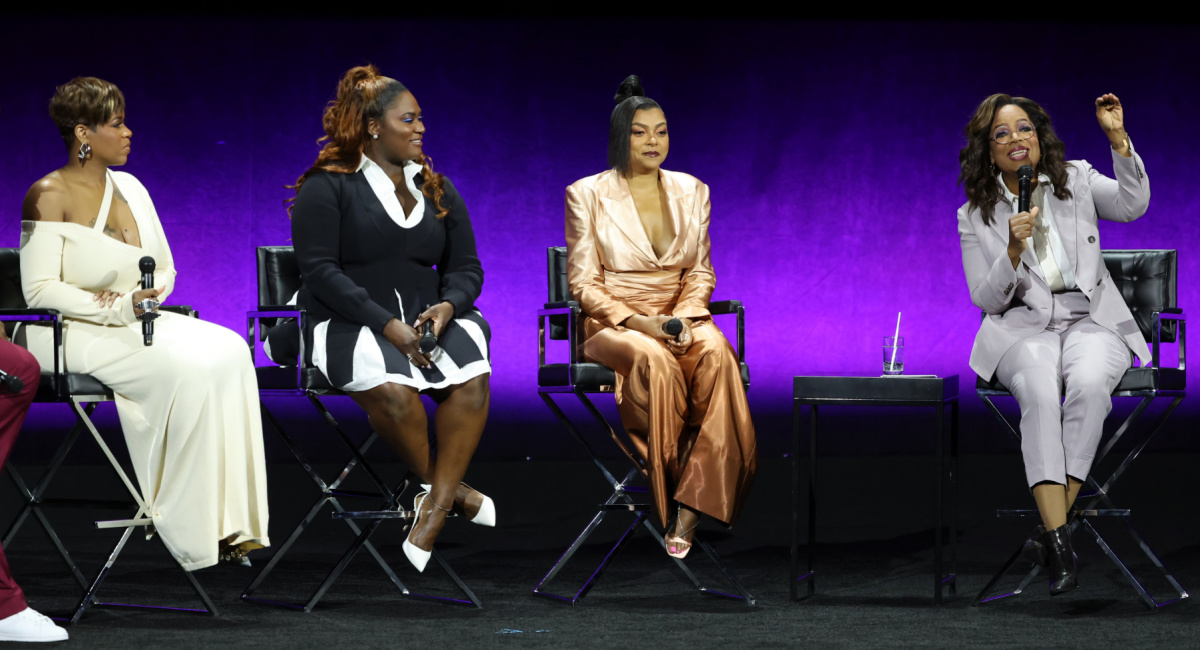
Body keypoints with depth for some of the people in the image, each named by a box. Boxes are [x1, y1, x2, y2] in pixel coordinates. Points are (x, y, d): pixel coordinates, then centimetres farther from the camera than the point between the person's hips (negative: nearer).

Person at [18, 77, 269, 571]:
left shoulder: (128, 188, 13)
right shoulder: (49, 196, -7)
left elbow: (165, 269, 17)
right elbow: (39, 290, -14)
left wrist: (139, 299, -7)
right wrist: (118, 308, -23)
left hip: (134, 323, 7)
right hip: (70, 333, -7)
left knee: (227, 352, -22)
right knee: (182, 370, -31)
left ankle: (231, 522, -27)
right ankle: (194, 533, -25)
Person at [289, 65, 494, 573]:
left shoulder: (437, 189, 18)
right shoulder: (326, 187, 1)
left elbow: (465, 267, 15)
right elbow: (321, 270, -10)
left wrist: (447, 306, -10)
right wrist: (388, 325, -19)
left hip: (430, 317, 4)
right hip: (349, 323, -4)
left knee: (472, 376, -29)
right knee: (390, 386, -37)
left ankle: (434, 510, -28)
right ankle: (447, 489, -15)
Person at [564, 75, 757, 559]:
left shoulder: (691, 192, 13)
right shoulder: (587, 195, 2)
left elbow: (701, 272, 13)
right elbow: (583, 282, -1)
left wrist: (683, 316, -8)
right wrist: (638, 321, -17)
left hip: (680, 319, 3)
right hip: (612, 325, -3)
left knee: (715, 353, -34)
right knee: (654, 360, -39)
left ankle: (692, 508, -37)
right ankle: (668, 496, -28)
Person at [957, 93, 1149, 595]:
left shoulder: (1076, 181, 9)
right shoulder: (975, 216, 7)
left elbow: (1132, 204, -9)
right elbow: (987, 300, 3)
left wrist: (1118, 138, -21)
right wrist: (1014, 249, -14)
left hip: (1092, 321, 1)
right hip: (1023, 328, 0)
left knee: (1088, 383, -35)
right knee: (1039, 390, -35)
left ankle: (1051, 526, -28)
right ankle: (1061, 546, -39)